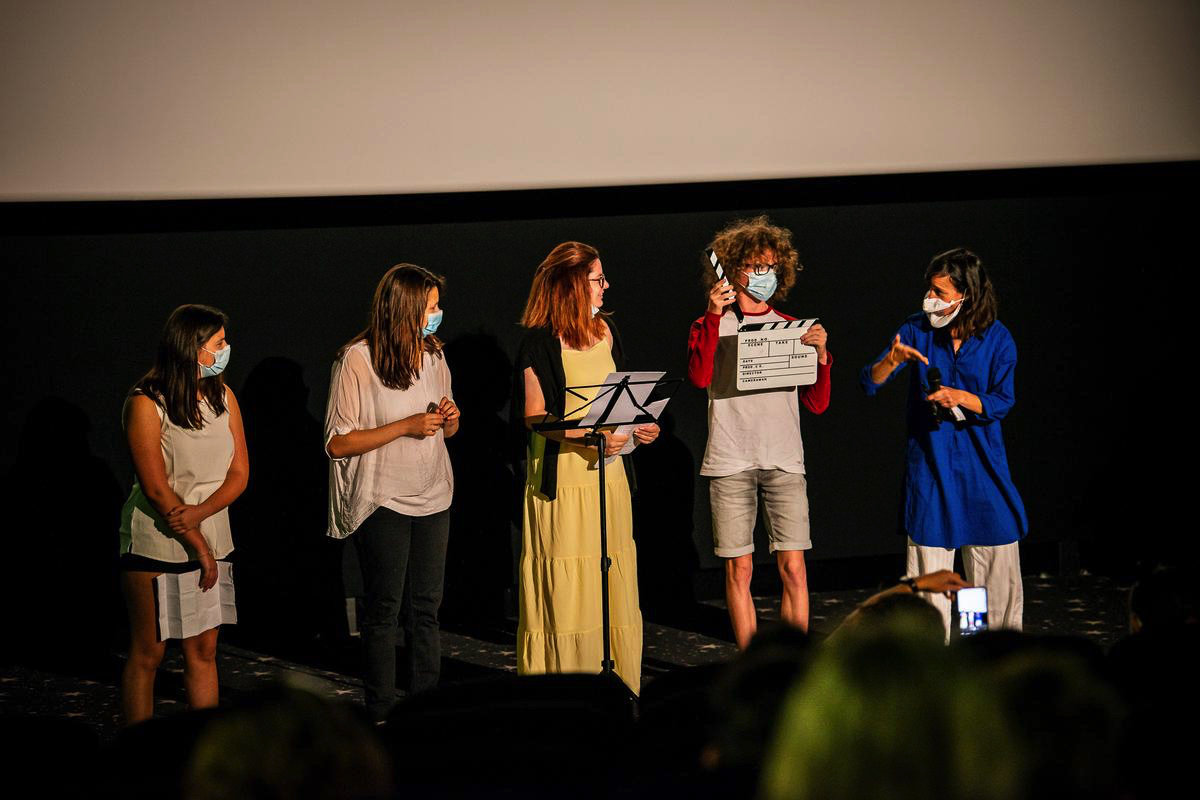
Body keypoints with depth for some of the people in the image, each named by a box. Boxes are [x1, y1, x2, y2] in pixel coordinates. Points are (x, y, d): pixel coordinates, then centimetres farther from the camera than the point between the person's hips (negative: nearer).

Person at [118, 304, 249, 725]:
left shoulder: (223, 397, 5)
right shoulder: (146, 404, -12)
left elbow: (239, 473, 3)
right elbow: (157, 489, -15)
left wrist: (201, 512, -16)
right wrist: (199, 548, -14)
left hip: (211, 539, 5)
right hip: (156, 545, -5)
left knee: (204, 650, 7)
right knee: (148, 653, 1)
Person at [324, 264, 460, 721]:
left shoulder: (433, 356, 7)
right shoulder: (356, 361, -13)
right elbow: (338, 444, -15)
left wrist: (450, 420, -5)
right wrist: (406, 426, -20)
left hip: (432, 496, 6)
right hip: (382, 501, -6)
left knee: (427, 606, 7)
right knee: (384, 609, 2)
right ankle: (381, 713, 9)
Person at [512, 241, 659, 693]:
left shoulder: (604, 331, 12)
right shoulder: (541, 341, -8)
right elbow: (534, 416, -12)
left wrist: (637, 426, 4)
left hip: (607, 474, 7)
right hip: (562, 481, -7)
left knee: (614, 585, 8)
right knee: (567, 591, -5)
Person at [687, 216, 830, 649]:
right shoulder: (711, 327, 7)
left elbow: (817, 404, 9)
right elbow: (698, 377, -13)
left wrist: (821, 353, -6)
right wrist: (713, 317, -17)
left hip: (784, 461, 2)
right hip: (731, 462, -1)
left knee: (793, 566, -5)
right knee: (739, 568, 0)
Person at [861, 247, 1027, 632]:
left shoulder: (997, 338, -2)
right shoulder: (917, 330, 0)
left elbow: (1001, 402, -5)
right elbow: (868, 383, -4)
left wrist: (961, 398, -22)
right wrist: (892, 359, -24)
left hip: (982, 462, 0)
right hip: (929, 463, 0)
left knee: (996, 557, 3)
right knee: (929, 562, -1)